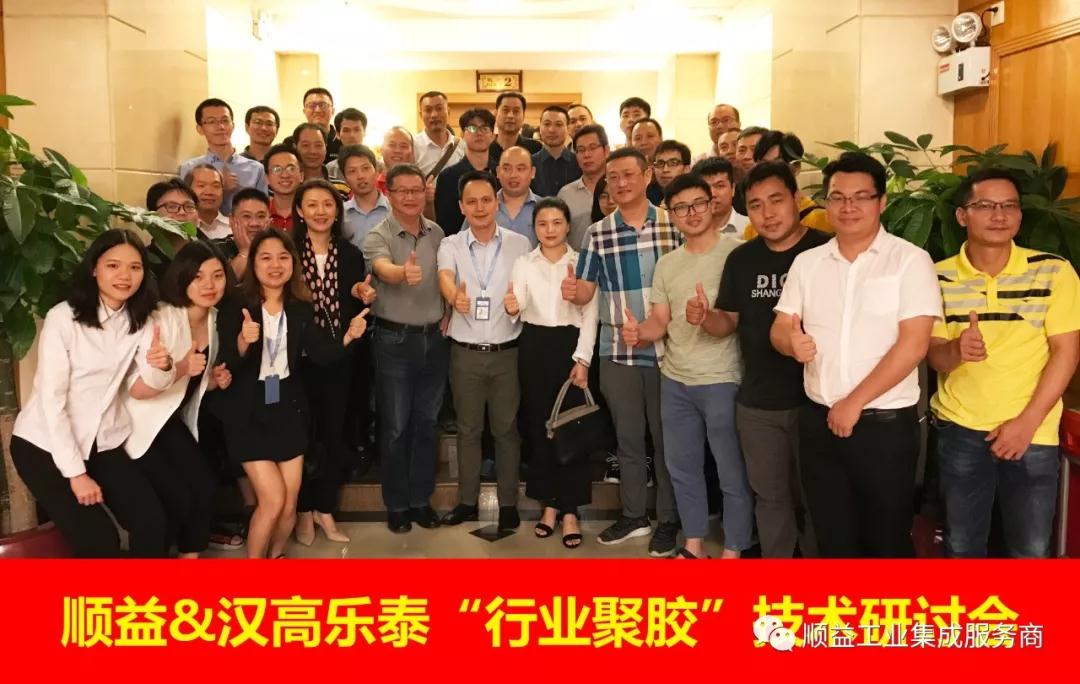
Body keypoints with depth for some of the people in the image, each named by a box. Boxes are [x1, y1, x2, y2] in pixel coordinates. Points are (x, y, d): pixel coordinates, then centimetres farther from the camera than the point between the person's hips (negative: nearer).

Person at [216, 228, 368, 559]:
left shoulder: (301, 308, 0)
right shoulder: (235, 308, -12)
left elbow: (320, 352, -9)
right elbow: (225, 364, -19)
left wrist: (348, 336, -25)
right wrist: (243, 342, -38)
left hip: (289, 410, 4)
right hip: (248, 414, -4)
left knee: (290, 503, 8)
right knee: (272, 499, -7)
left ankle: (276, 555, 35)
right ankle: (253, 559, 18)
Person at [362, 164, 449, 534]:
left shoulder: (437, 233, 6)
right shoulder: (378, 236, -11)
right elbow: (383, 269, -33)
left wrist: (450, 313, 4)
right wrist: (403, 273, -54)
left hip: (434, 338, 4)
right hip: (394, 340, -4)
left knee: (426, 422, 12)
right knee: (395, 426, 5)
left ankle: (421, 499, 25)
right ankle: (397, 504, 19)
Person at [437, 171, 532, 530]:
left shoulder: (519, 244, 2)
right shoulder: (451, 245, 1)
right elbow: (445, 277, -19)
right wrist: (454, 297, -42)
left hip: (507, 350, 0)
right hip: (465, 352, 0)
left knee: (506, 428, 8)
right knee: (468, 428, 11)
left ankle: (508, 503, 20)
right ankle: (467, 500, 23)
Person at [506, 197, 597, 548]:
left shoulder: (583, 262, 2)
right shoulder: (522, 263, 6)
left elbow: (590, 315, -2)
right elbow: (517, 309, -5)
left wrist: (582, 360, -11)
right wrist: (511, 309, -29)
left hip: (570, 345, -1)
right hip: (534, 346, 2)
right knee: (539, 425, 6)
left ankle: (570, 509, 5)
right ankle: (549, 503, 18)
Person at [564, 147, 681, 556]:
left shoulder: (673, 225, -1)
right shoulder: (597, 234, 5)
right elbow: (586, 292, 5)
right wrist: (573, 291, -19)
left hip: (666, 349, -2)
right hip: (617, 352, 2)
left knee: (666, 436, 7)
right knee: (628, 437, 12)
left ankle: (668, 521, 21)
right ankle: (633, 516, 27)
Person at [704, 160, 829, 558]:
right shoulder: (741, 259, 5)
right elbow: (729, 321, 11)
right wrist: (704, 319, -11)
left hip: (815, 400, -4)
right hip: (756, 404, 4)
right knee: (769, 495, 17)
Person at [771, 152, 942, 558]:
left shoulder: (910, 260, -7)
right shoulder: (807, 263, 8)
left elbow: (913, 343, -14)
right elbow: (779, 329, 8)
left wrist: (854, 403, -15)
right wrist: (791, 341, -17)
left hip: (885, 423, -4)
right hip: (819, 420, 4)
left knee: (886, 538, 8)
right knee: (832, 536, 16)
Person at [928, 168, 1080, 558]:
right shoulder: (940, 278, -2)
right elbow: (933, 356, -1)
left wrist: (1026, 423, -13)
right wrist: (955, 351, -25)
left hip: (1032, 434, -1)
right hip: (959, 429, 1)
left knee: (1031, 551, 9)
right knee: (961, 545, 13)